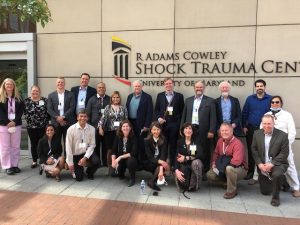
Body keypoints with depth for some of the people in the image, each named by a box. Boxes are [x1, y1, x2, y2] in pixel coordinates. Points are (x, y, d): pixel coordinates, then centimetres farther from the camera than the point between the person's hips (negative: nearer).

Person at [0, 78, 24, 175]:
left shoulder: (18, 97, 9)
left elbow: (21, 110, 2)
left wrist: (15, 121, -10)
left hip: (16, 124, 2)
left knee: (16, 146, 6)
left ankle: (15, 165, 14)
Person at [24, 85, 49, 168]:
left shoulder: (45, 100, 0)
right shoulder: (26, 101, 4)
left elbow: (49, 112, -1)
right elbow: (25, 112, 2)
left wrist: (46, 121, -6)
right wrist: (29, 120, -5)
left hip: (43, 126, -1)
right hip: (31, 126, 1)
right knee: (33, 144, 9)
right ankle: (34, 161, 21)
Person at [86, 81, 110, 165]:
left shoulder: (109, 99, 8)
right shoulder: (92, 99, 8)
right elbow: (88, 113, 6)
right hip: (95, 127, 0)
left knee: (105, 146, 5)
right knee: (95, 146, 6)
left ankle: (105, 163, 18)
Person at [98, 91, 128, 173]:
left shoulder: (123, 108, 7)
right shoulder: (108, 107, 4)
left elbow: (126, 120, 8)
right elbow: (103, 118, -4)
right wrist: (100, 128, -14)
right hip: (110, 132, 0)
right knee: (109, 150, 5)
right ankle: (110, 167, 17)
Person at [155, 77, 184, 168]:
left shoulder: (179, 96, 6)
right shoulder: (160, 95, 12)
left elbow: (182, 111, 3)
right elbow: (156, 109, 10)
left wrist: (179, 123, -6)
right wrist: (159, 118, -7)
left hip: (174, 124, -1)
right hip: (163, 124, 1)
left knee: (173, 145, 6)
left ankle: (173, 165, 17)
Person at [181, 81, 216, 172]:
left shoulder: (210, 101, 3)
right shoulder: (188, 100, 13)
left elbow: (213, 117, -3)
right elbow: (184, 115, 12)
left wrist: (211, 131, -10)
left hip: (203, 131, -3)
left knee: (204, 152, 4)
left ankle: (204, 171, 17)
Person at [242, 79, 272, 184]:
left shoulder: (270, 99, -1)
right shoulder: (250, 99, 5)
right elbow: (244, 113, 6)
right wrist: (244, 126, 1)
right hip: (251, 129, 2)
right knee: (251, 151, 9)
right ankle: (251, 172, 20)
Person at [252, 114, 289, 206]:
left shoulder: (283, 135, -12)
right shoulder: (257, 133, -2)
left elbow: (284, 153, -13)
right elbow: (254, 150, 0)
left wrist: (272, 164, -22)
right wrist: (259, 164, -12)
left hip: (277, 163, -3)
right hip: (263, 166, 4)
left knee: (277, 174, -38)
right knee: (265, 192, 10)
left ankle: (275, 197, -11)